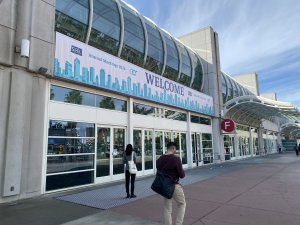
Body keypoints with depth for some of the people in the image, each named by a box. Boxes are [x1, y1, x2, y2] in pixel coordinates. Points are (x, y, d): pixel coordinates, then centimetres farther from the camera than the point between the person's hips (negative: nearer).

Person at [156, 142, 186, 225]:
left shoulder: (159, 160, 0)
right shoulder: (176, 159, -18)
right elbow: (182, 175, -12)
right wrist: (182, 172, 8)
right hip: (174, 186, -5)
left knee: (167, 208, 15)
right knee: (182, 204, 19)